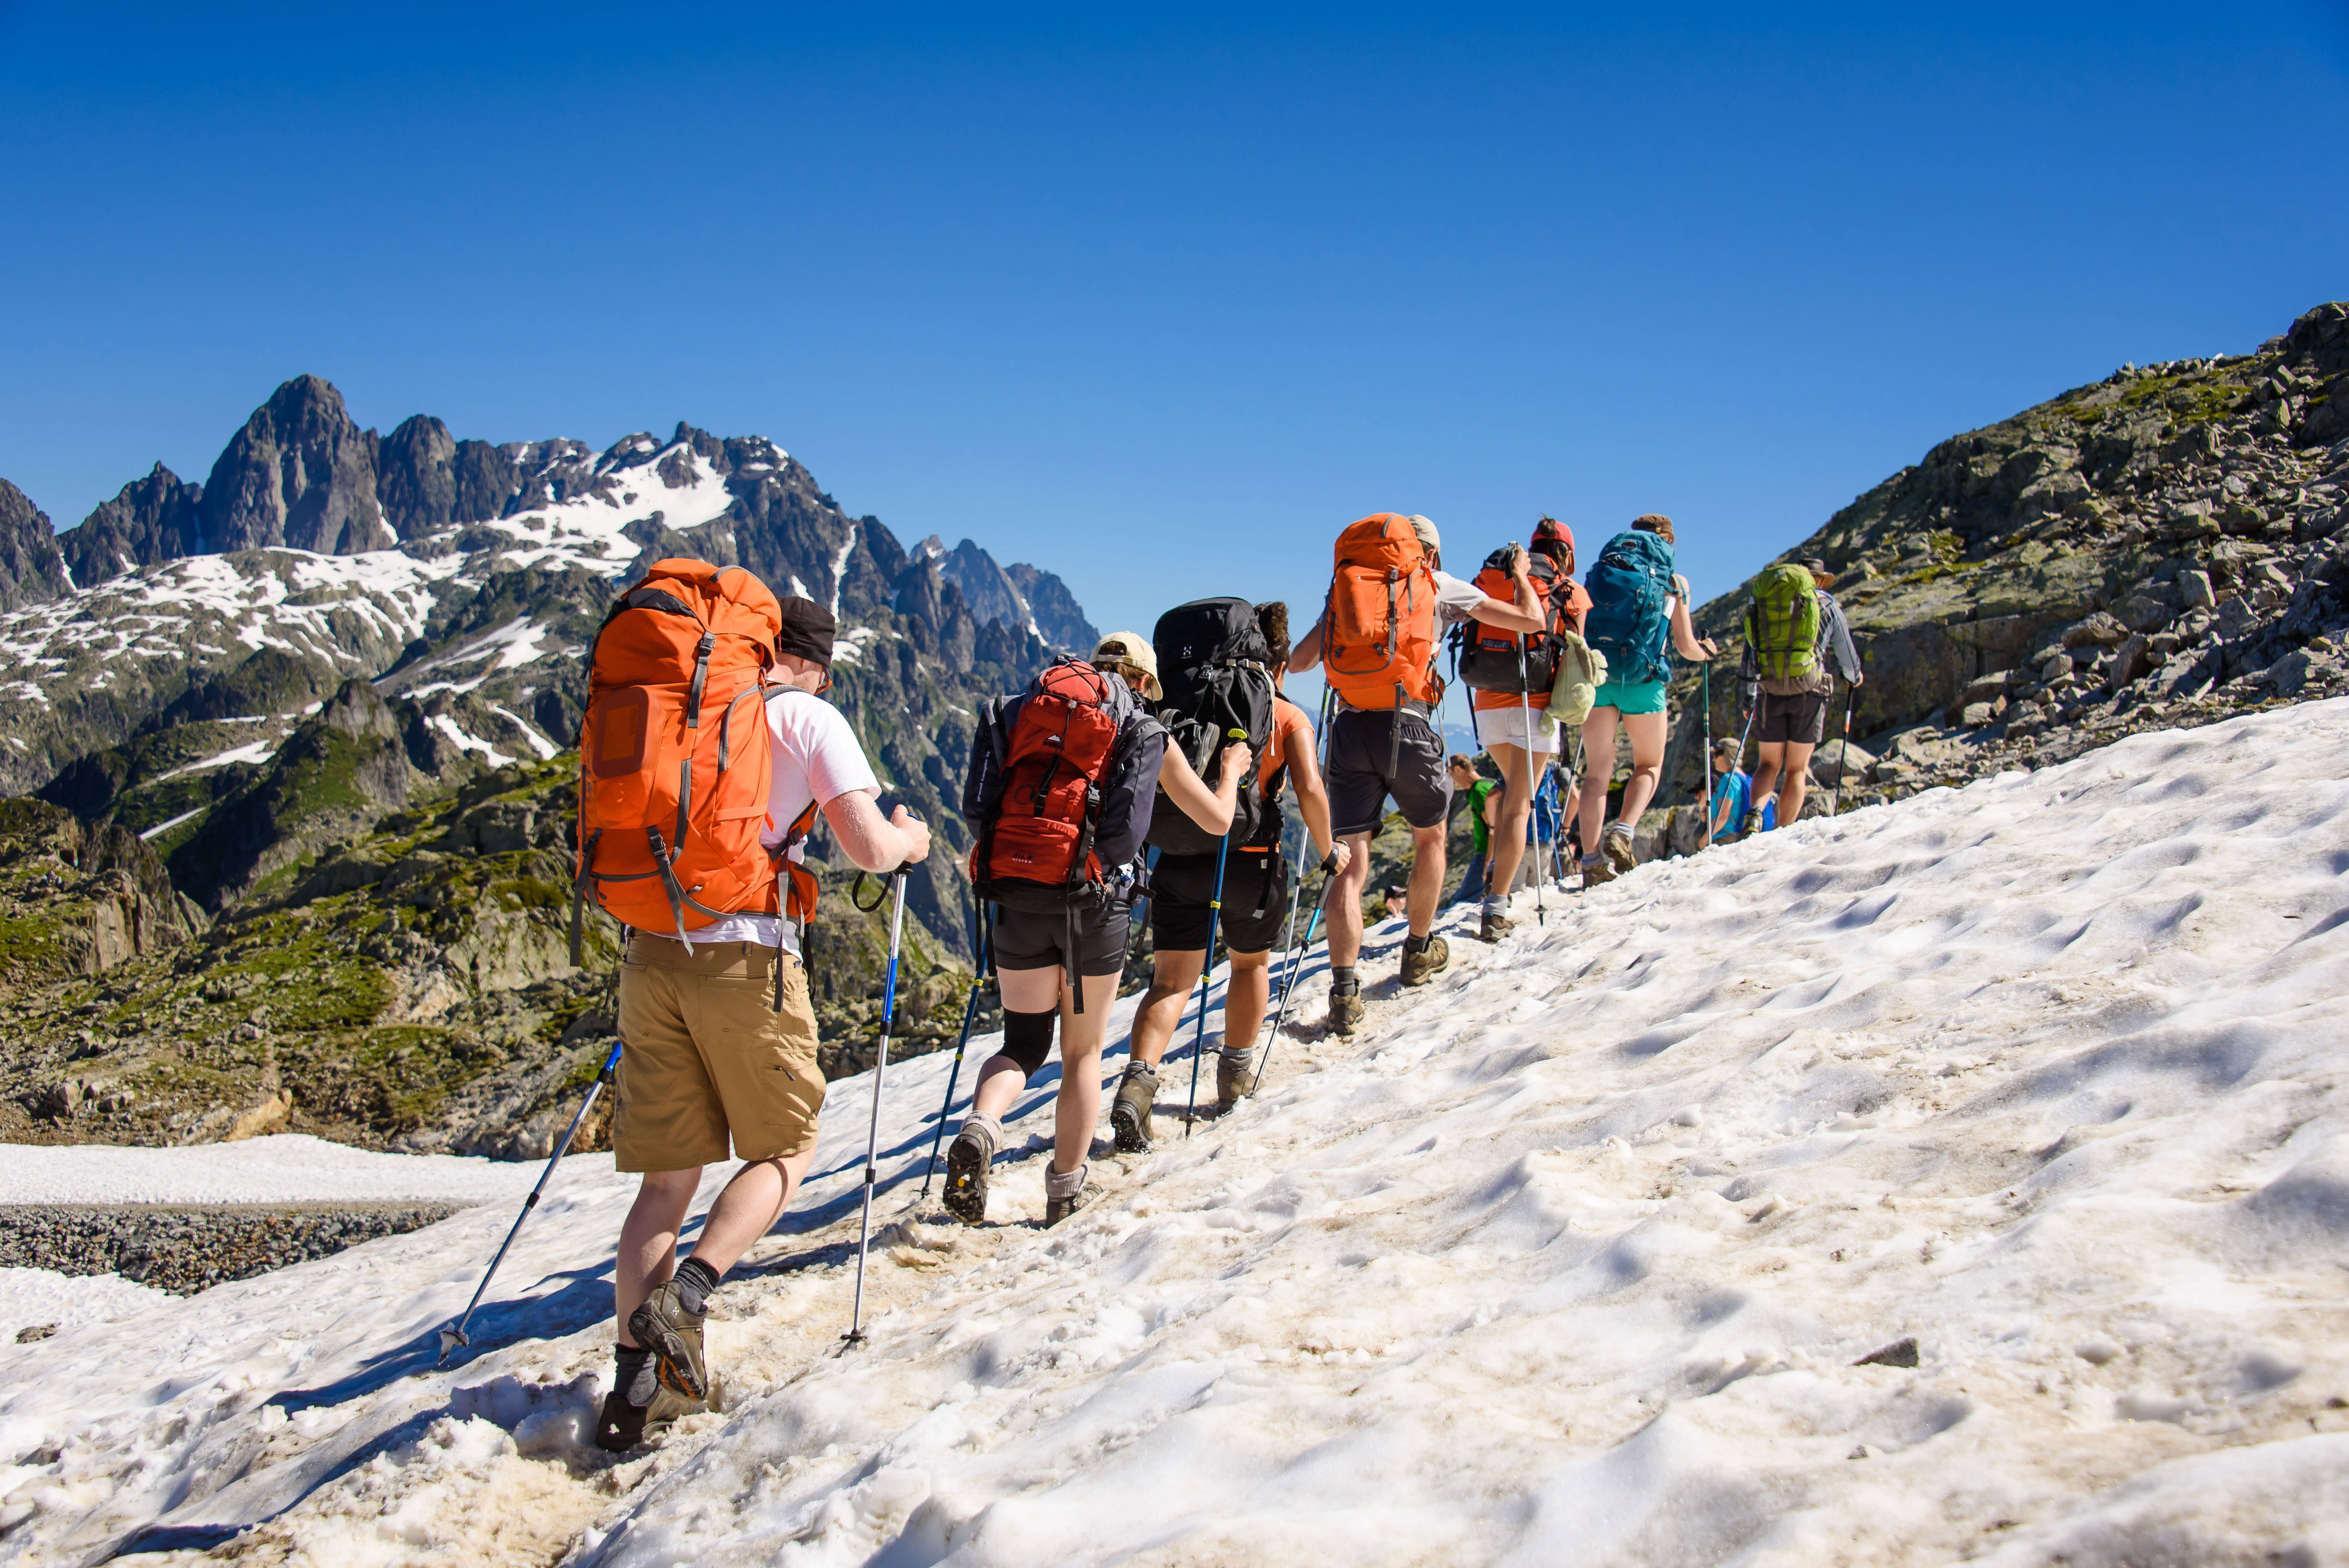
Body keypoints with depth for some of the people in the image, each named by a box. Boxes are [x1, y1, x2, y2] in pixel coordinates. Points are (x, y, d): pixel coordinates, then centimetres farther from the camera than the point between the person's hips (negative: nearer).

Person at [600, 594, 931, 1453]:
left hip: (652, 953, 5)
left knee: (667, 1174, 11)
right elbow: (870, 849, -8)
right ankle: (684, 1295, -7)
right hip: (746, 956, -5)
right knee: (787, 1147, 14)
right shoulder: (810, 718, 0)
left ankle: (634, 1386, 7)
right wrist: (911, 839, 13)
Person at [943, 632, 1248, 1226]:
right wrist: (1230, 770, 35)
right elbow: (1218, 819, 16)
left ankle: (980, 1127, -14)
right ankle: (1066, 1191, 22)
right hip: (1097, 910, -2)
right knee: (1083, 1052, 17)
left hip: (1020, 904, 2)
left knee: (1024, 1045, 16)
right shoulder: (1151, 737, 8)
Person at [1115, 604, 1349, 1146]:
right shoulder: (1290, 718, 2)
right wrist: (1329, 852, 3)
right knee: (1251, 962, 25)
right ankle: (1236, 1076, 33)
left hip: (1180, 858, 2)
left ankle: (1139, 1078, -18)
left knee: (1170, 981, 5)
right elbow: (1310, 790, -12)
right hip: (1252, 861, -1)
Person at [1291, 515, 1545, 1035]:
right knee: (1431, 836, 24)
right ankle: (1419, 952, 36)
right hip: (1407, 727, -2)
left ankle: (1344, 991, -9)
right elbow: (1532, 620, 11)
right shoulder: (1439, 585, 10)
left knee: (1351, 859, 2)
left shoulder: (1348, 587, 18)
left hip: (1350, 729, 2)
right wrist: (1520, 575, 32)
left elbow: (1298, 663, 18)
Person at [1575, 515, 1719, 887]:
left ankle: (1592, 860, -5)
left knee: (1598, 772, 6)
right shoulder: (1673, 582, 8)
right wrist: (1707, 651, 29)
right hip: (1643, 679, -2)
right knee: (1649, 766, 16)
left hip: (1595, 675, 2)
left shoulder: (1600, 572, 16)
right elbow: (1686, 647, 7)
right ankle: (1622, 833, -8)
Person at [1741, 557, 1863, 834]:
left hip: (1771, 693, 2)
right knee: (1797, 769, 6)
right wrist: (1855, 676, 38)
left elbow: (1750, 648, 11)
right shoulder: (1828, 606, 8)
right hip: (1809, 692, -2)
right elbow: (1846, 653, 16)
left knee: (1769, 764, 11)